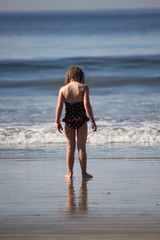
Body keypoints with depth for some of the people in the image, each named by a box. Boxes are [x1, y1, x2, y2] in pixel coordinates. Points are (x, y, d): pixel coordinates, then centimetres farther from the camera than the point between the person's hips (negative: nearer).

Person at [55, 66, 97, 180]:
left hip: (69, 120, 2)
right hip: (81, 120, -2)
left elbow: (59, 106, -3)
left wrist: (57, 122, 5)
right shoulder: (84, 87, -7)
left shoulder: (63, 89, 0)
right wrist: (93, 121, -9)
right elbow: (87, 105, -12)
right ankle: (84, 173, 9)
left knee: (70, 148, 8)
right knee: (82, 147, 5)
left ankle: (70, 173, 10)